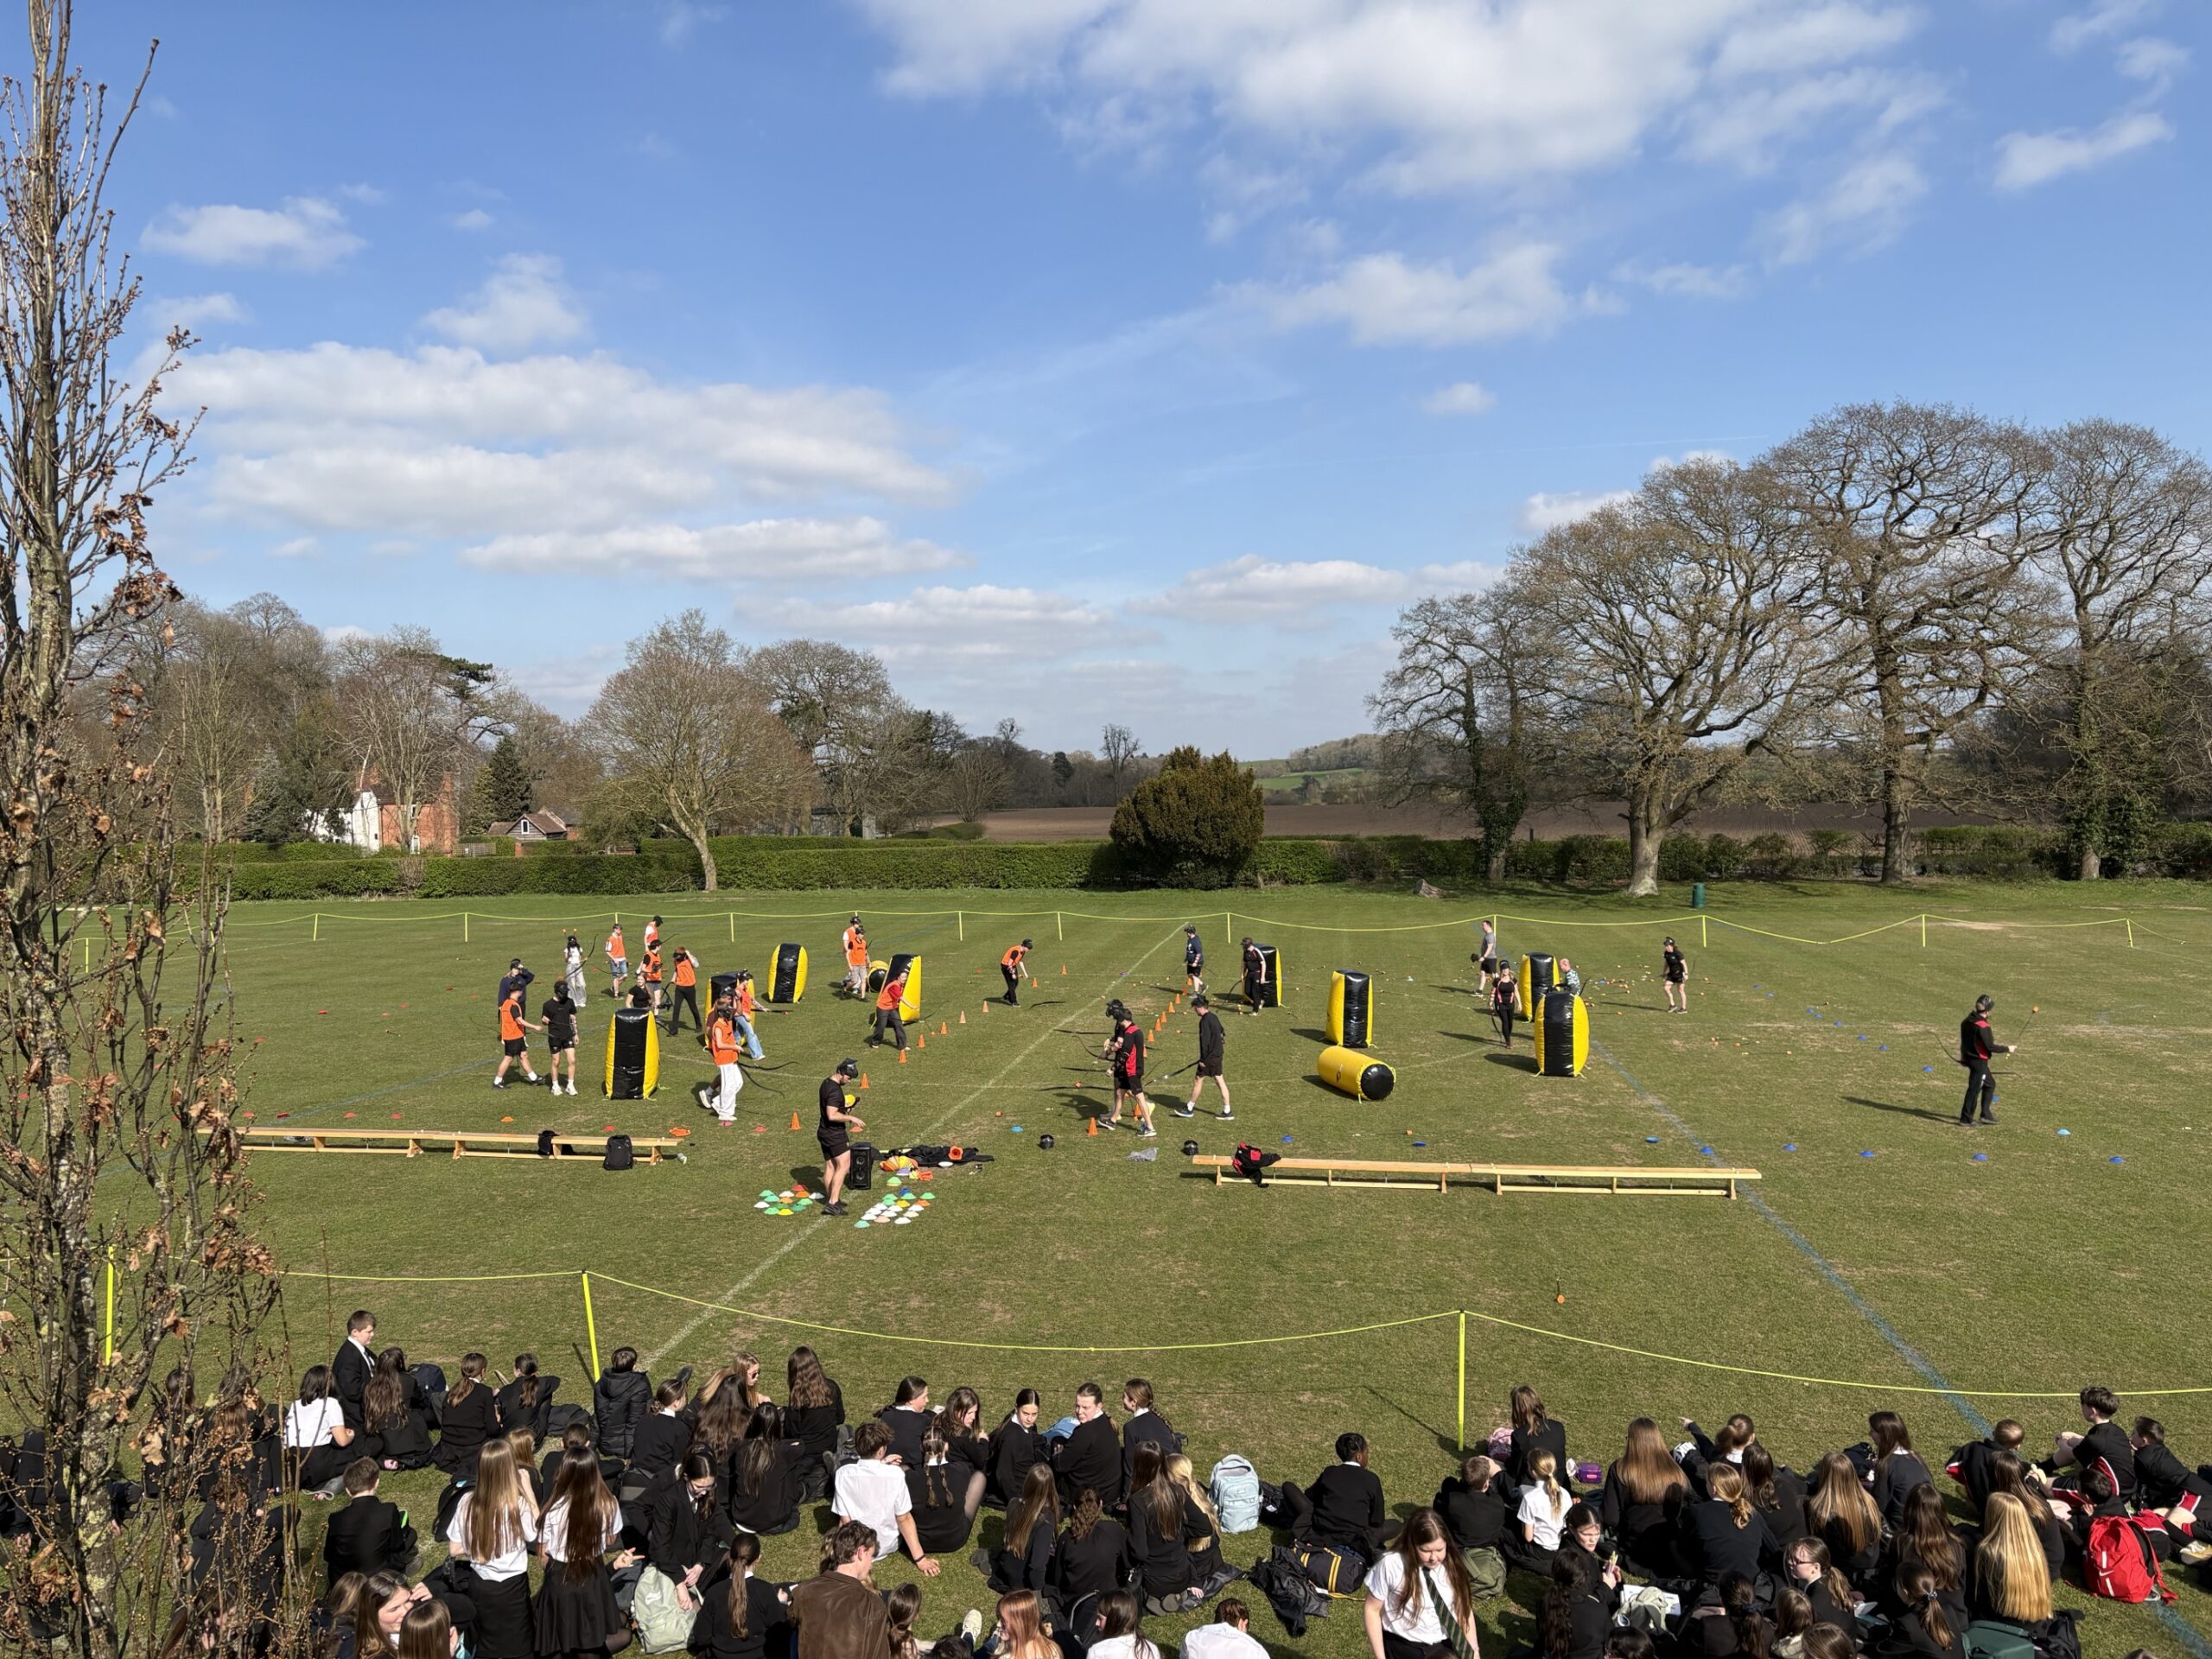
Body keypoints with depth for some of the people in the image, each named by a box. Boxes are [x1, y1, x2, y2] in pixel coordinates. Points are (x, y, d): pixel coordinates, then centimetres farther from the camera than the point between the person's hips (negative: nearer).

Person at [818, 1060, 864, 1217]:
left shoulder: (826, 1083, 9)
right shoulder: (835, 1090, -23)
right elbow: (832, 1115, -30)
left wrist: (843, 1108, 12)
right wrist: (851, 1117, -23)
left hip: (824, 1132, 10)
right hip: (835, 1134, -10)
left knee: (829, 1167, 14)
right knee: (843, 1165, -9)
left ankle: (832, 1201, 22)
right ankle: (833, 1203, -14)